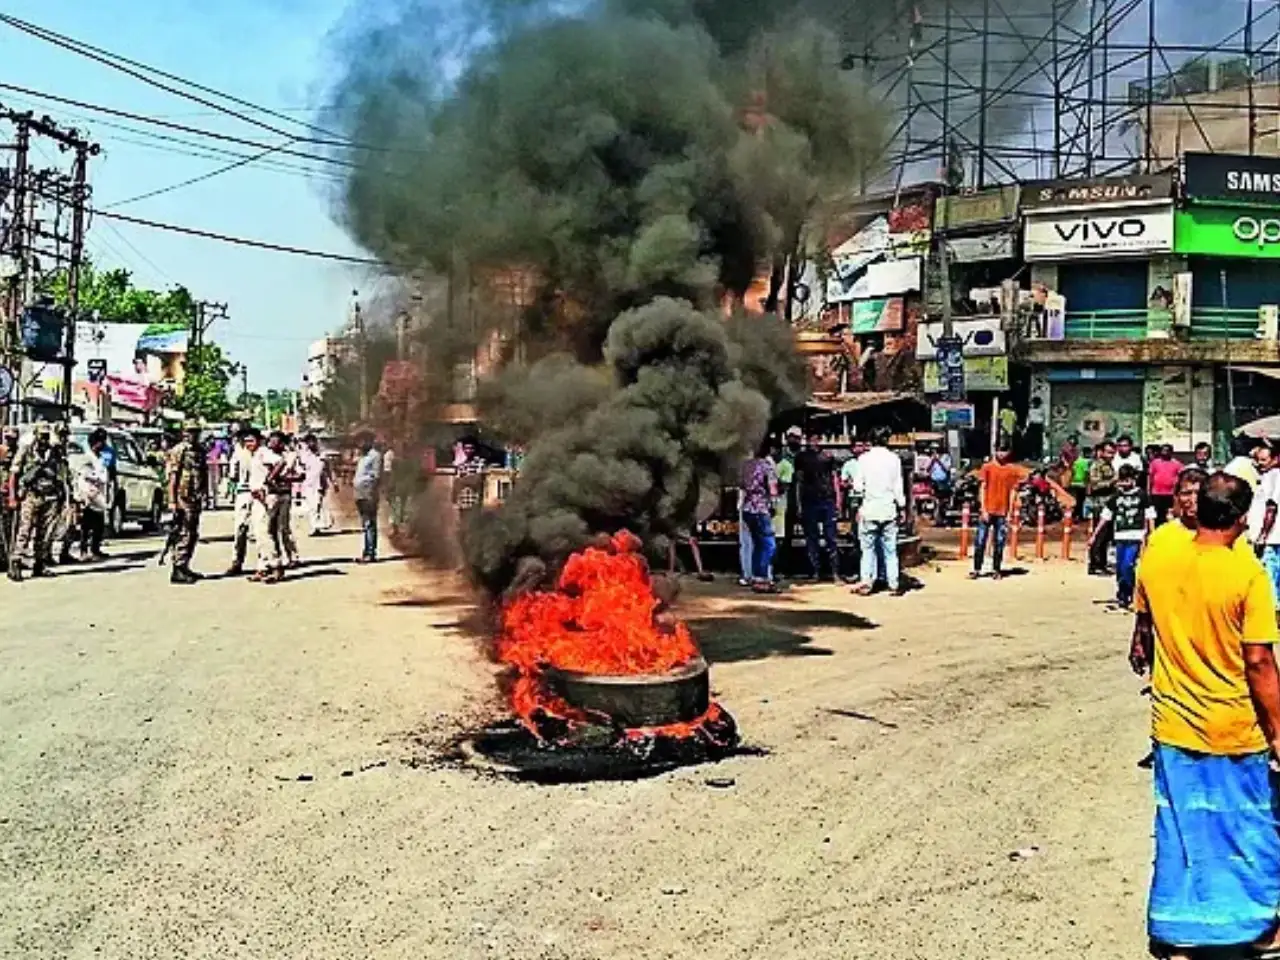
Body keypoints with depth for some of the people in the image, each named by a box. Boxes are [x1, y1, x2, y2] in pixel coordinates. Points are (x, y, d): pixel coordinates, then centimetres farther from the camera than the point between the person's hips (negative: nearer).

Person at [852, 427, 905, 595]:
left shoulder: (864, 459, -6)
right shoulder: (894, 459, -2)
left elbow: (858, 486, -6)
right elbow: (898, 487, 0)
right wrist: (901, 507, 9)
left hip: (870, 510, -1)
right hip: (889, 510, 1)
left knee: (868, 548, 7)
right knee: (890, 550, 6)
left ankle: (867, 583, 3)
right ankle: (894, 584, 6)